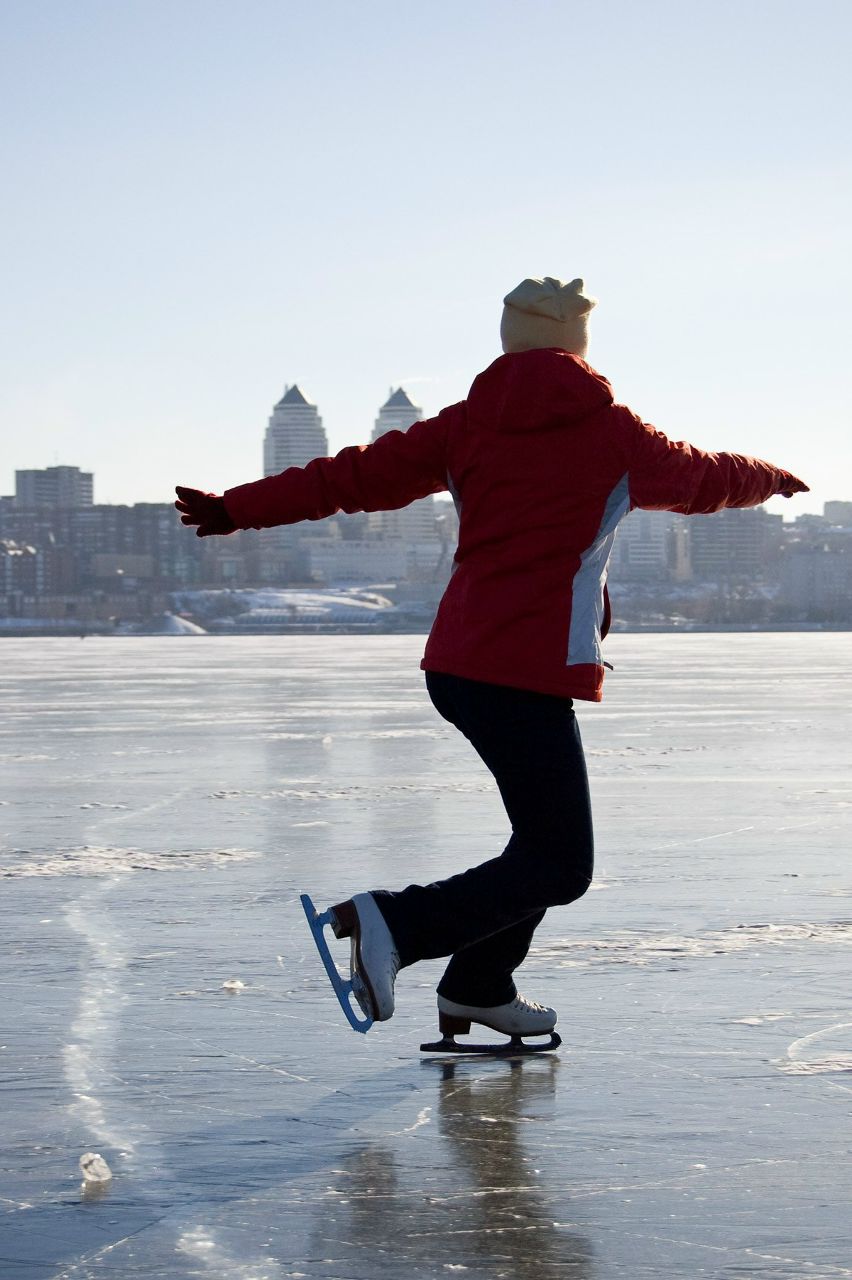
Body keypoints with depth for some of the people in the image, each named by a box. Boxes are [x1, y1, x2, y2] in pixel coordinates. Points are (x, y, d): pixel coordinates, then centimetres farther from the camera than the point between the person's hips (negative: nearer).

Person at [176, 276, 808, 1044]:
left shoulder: (468, 425, 9)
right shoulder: (611, 433, -1)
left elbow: (359, 475, 5)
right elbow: (700, 478, 17)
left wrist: (239, 510, 9)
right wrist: (772, 480, 38)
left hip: (458, 664, 7)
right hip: (527, 673, -7)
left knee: (551, 830, 23)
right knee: (559, 868, -3)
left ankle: (479, 988, 27)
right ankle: (394, 923, -21)